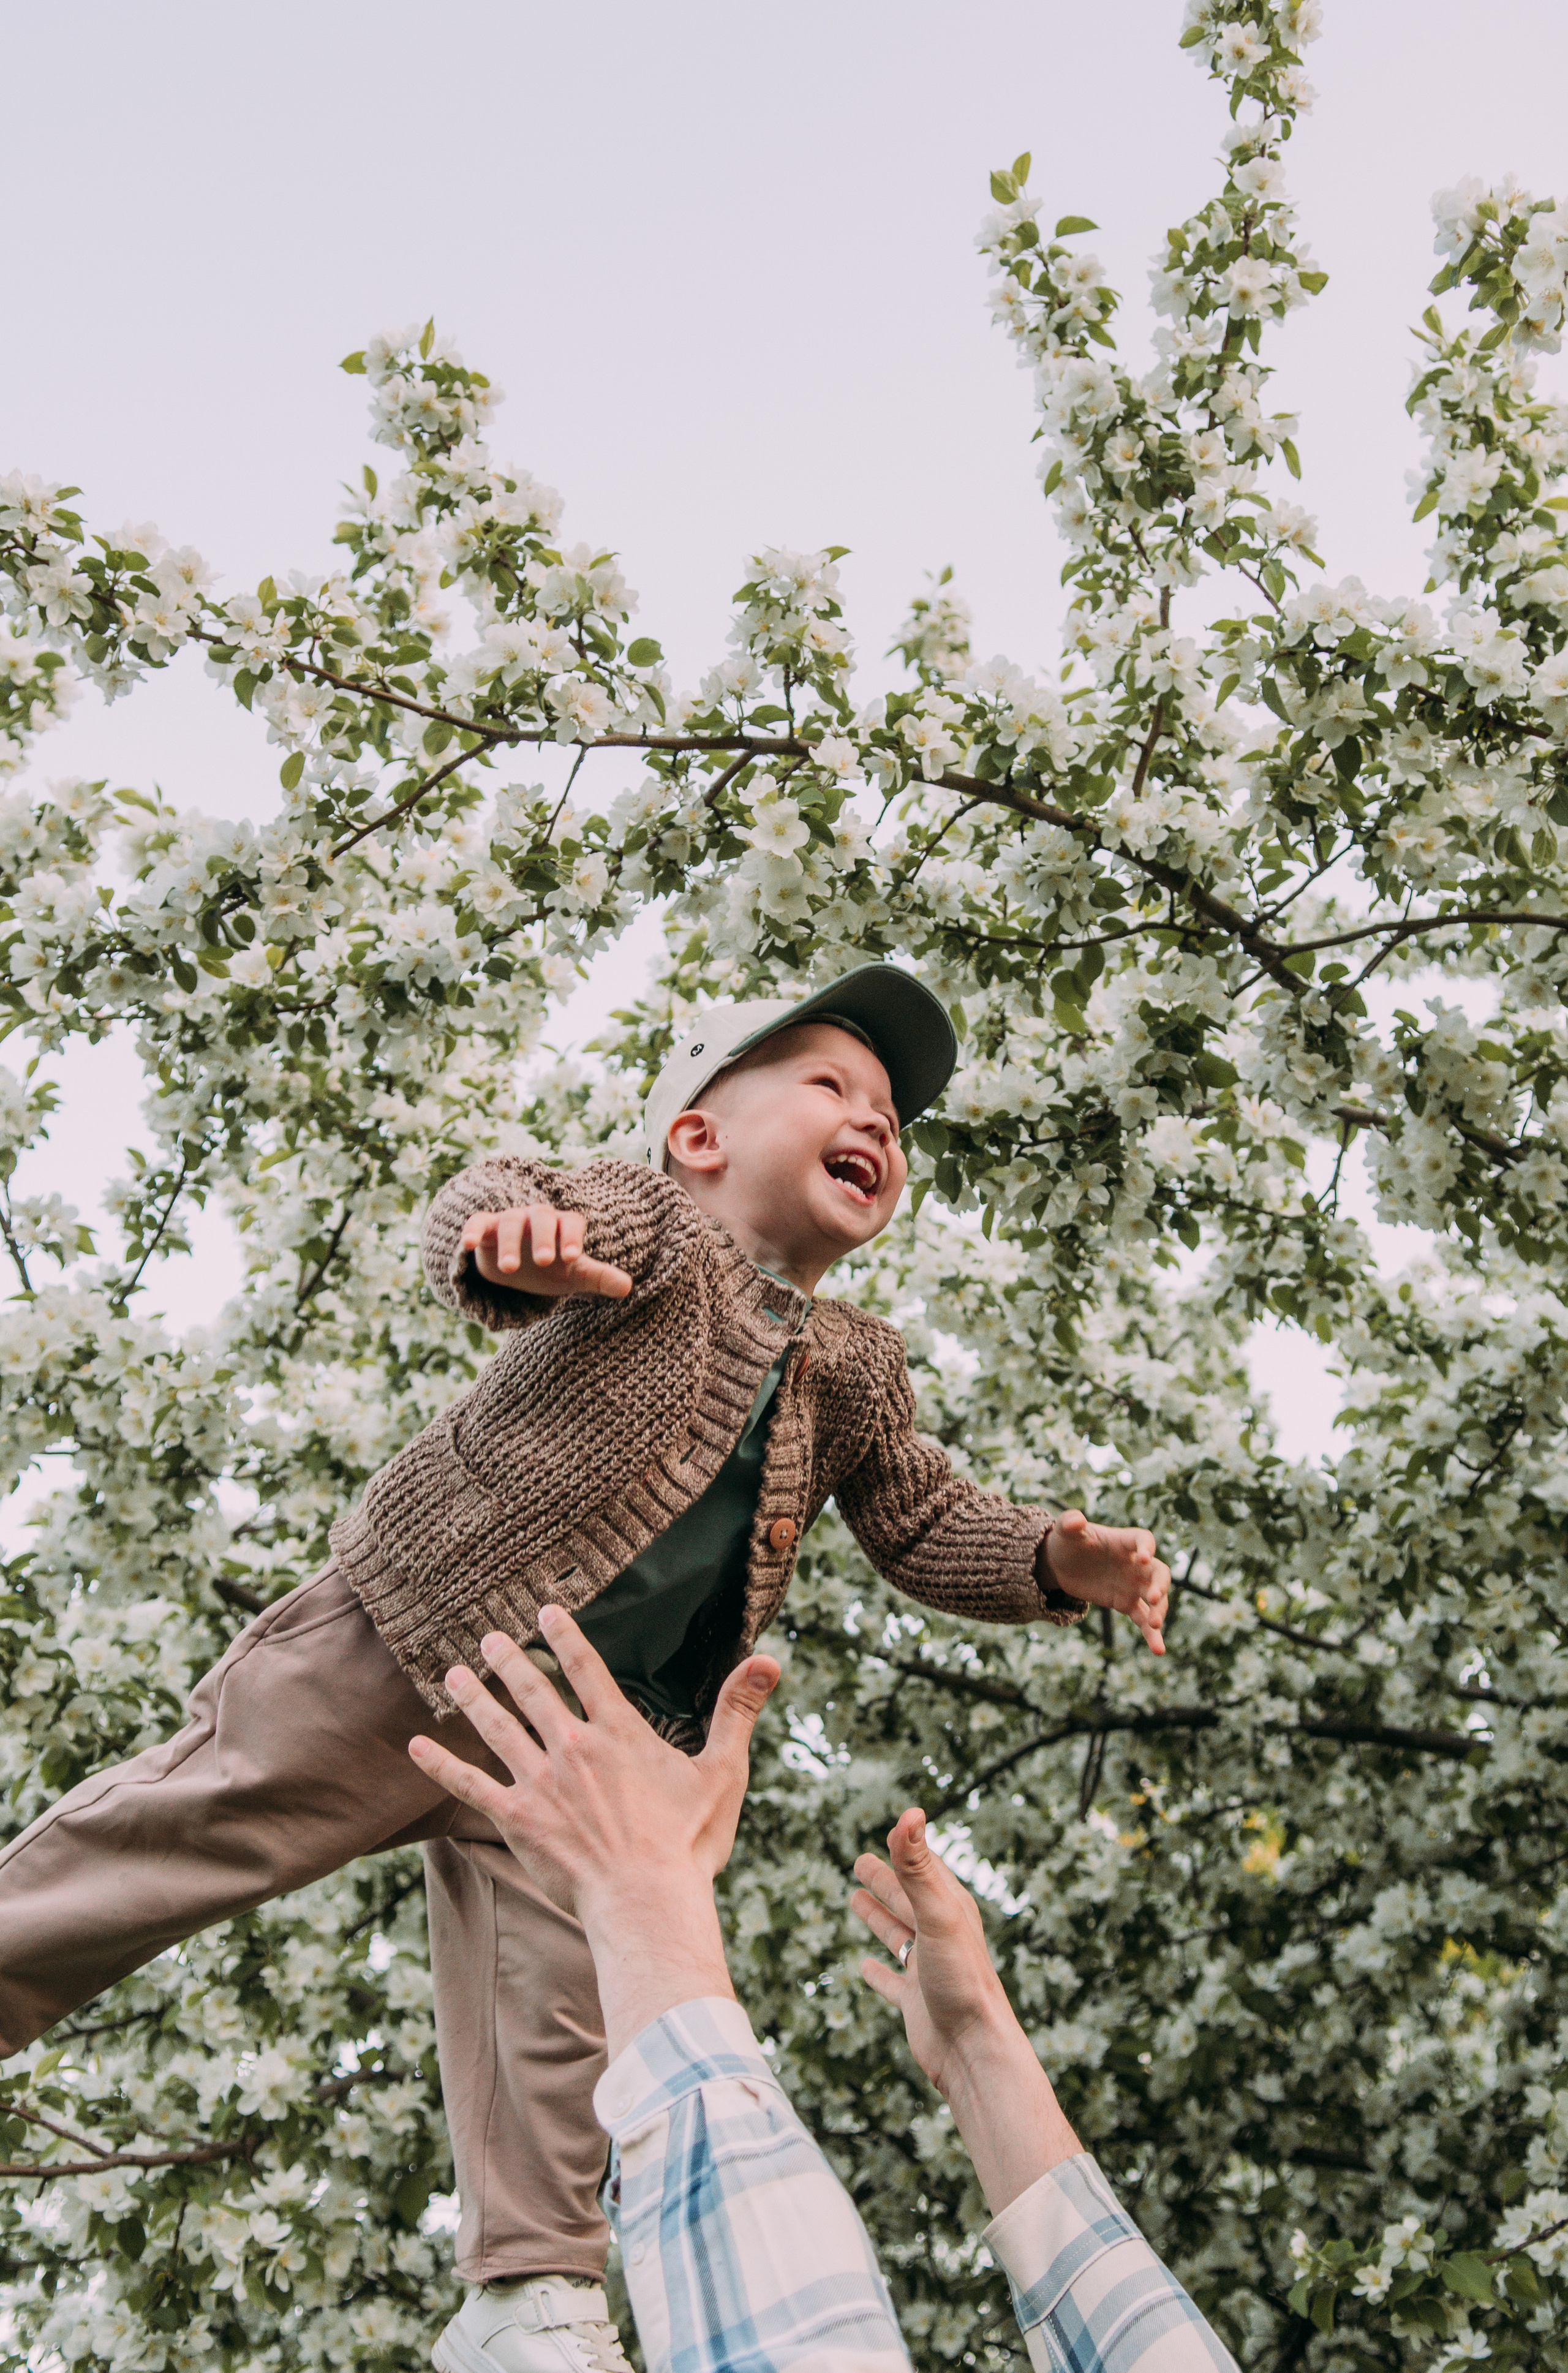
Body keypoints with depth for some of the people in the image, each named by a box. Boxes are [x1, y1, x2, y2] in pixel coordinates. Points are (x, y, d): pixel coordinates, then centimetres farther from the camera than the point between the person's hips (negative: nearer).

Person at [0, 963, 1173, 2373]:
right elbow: (492, 1205, -23)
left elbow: (927, 1525, 20)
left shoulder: (858, 1374, 15)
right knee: (190, 1831, -9)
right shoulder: (647, 1229, -5)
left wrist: (1060, 1563, 0)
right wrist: (512, 1239, -50)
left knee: (556, 2014, 3)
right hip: (408, 1642, -5)